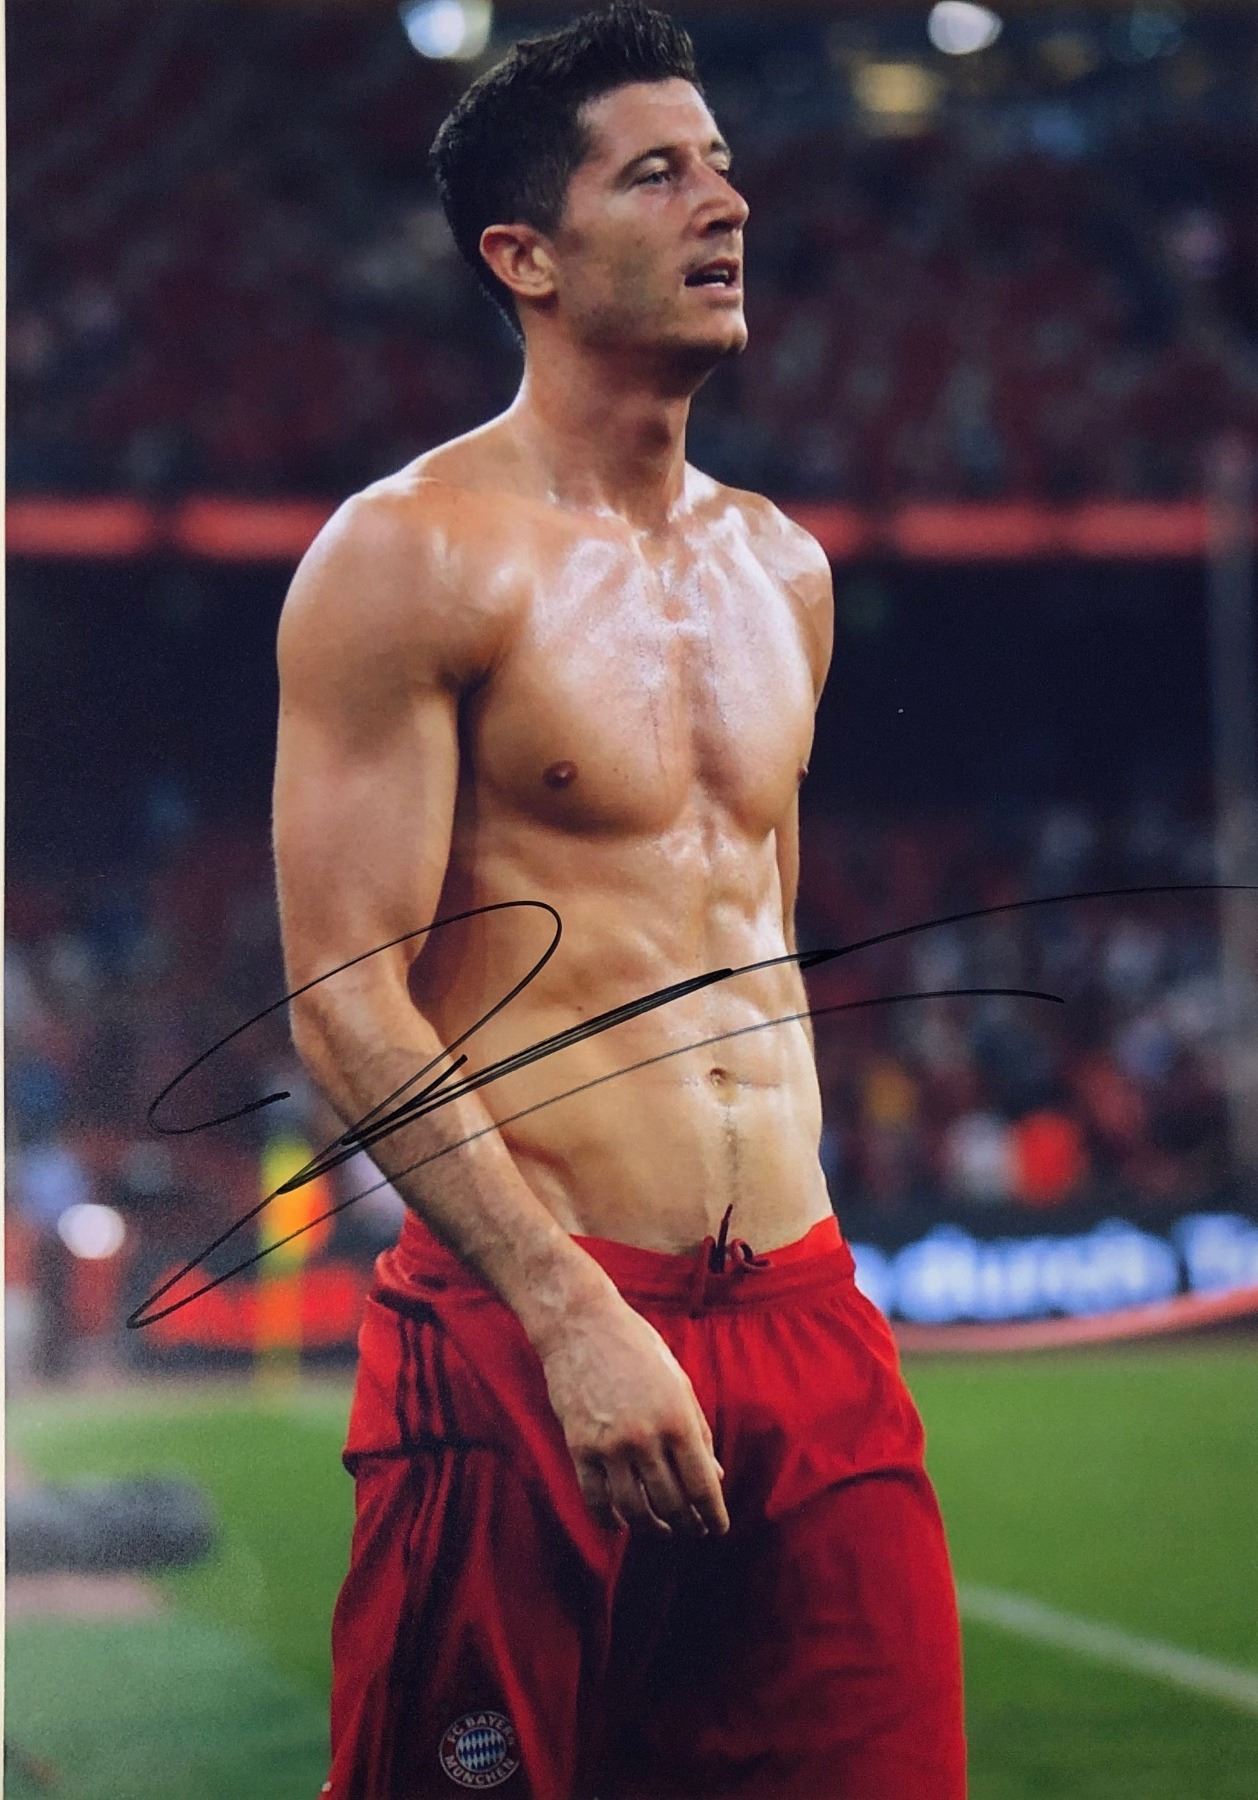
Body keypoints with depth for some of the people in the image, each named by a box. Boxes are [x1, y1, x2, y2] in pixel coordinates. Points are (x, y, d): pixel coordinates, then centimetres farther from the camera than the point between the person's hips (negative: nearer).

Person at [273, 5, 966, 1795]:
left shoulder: (782, 567, 15)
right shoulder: (411, 558, -6)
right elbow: (346, 996, -13)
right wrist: (576, 1318, -19)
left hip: (805, 1325, 6)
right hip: (516, 1338, -6)